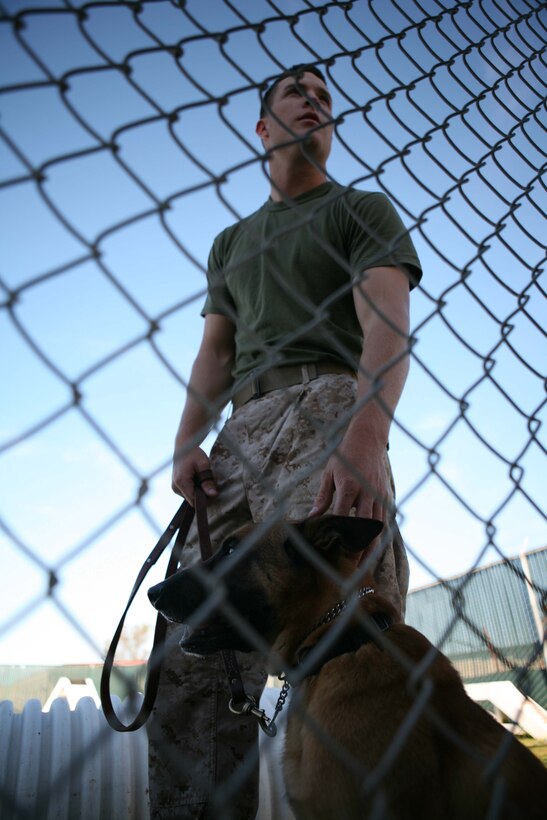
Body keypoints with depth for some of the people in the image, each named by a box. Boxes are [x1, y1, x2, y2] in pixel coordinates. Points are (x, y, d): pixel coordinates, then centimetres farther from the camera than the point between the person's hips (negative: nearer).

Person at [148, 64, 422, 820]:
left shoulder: (364, 210, 17)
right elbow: (215, 350, 22)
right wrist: (188, 440, 2)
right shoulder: (232, 241, 32)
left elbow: (388, 330, -2)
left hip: (328, 406, -5)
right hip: (242, 432, 6)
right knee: (188, 664, -3)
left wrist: (365, 438, -21)